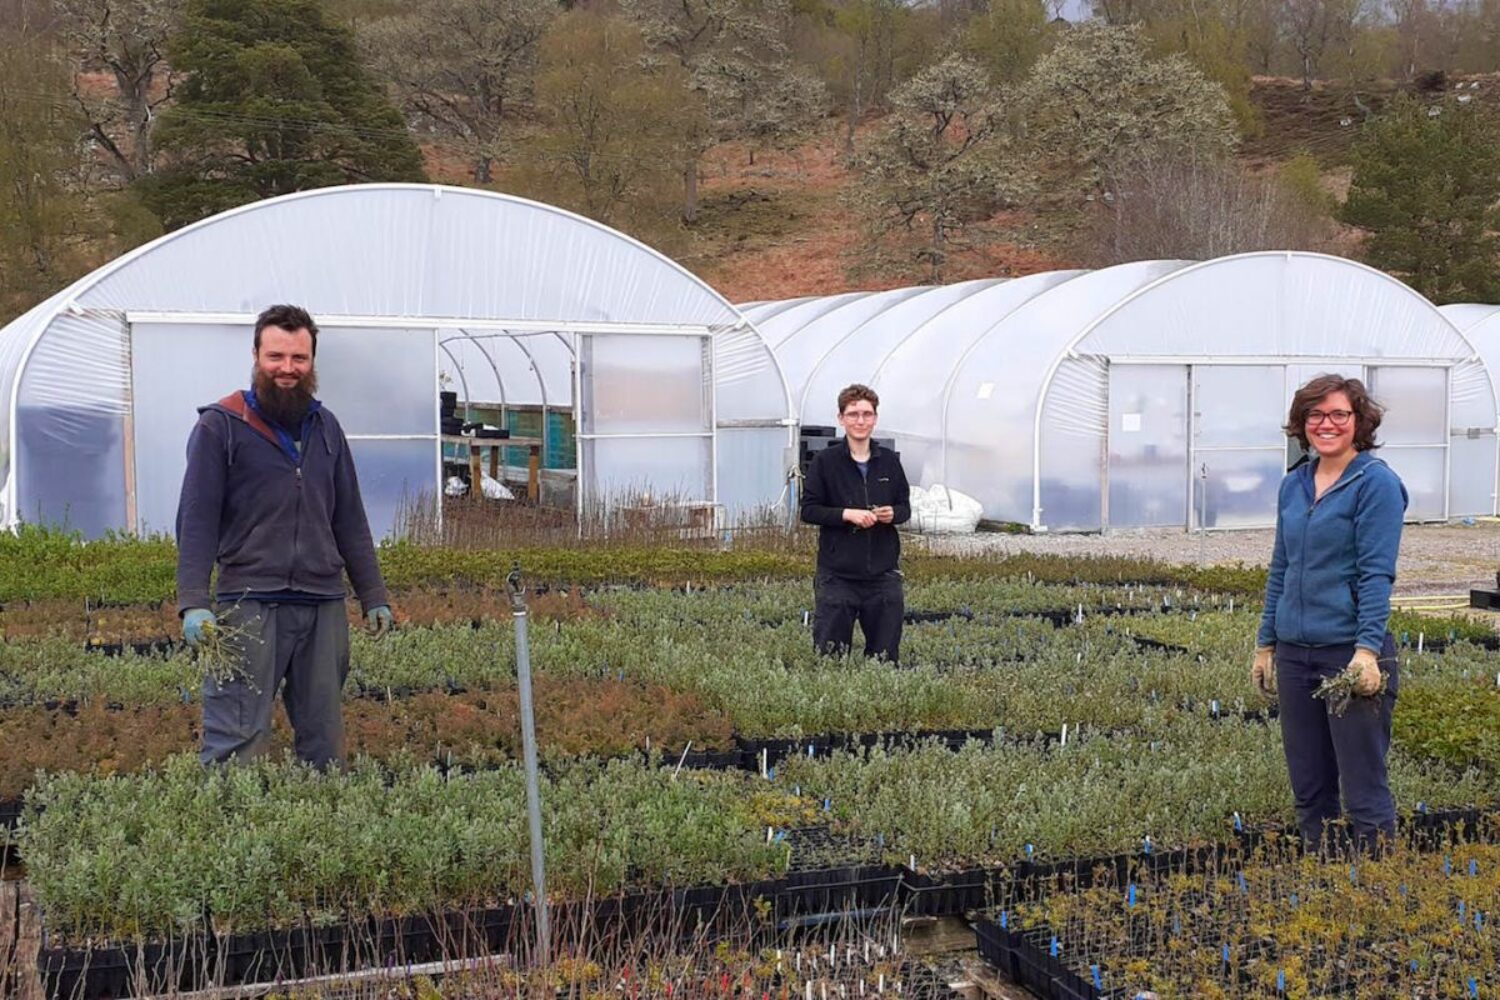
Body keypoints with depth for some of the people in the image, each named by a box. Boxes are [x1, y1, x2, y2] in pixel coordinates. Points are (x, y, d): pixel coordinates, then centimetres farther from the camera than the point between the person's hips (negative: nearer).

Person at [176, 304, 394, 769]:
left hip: (324, 607, 5)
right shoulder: (220, 426, 0)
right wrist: (193, 602, -15)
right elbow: (196, 519, -5)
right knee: (236, 742, -7)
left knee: (324, 742, 9)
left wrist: (374, 596, 15)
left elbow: (349, 520, 19)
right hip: (249, 605, -5)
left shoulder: (325, 426, 16)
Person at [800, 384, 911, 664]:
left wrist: (893, 514, -8)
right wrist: (847, 514, -17)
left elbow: (905, 507, 16)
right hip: (837, 575, -3)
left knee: (886, 655, 8)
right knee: (830, 654, 0)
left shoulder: (889, 461, 8)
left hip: (883, 575, 3)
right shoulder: (825, 461, -2)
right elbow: (809, 510, -3)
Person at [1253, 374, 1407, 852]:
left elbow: (1376, 573, -13)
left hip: (1351, 654, -7)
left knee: (1364, 792, -2)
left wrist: (1367, 650, -21)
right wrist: (1265, 644, 17)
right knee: (1308, 789, 13)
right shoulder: (1294, 485, 12)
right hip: (1295, 653, 7)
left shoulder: (1376, 482, -7)